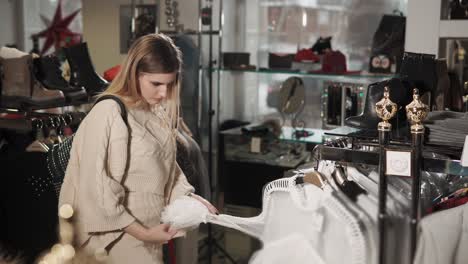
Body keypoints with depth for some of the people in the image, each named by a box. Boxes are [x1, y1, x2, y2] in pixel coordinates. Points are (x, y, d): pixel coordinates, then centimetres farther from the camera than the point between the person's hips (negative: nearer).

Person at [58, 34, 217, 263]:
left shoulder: (157, 113, 6)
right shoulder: (108, 115, -19)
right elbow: (98, 190, -20)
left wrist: (190, 197, -2)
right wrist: (143, 233, -18)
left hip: (146, 235, 7)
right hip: (115, 238, -7)